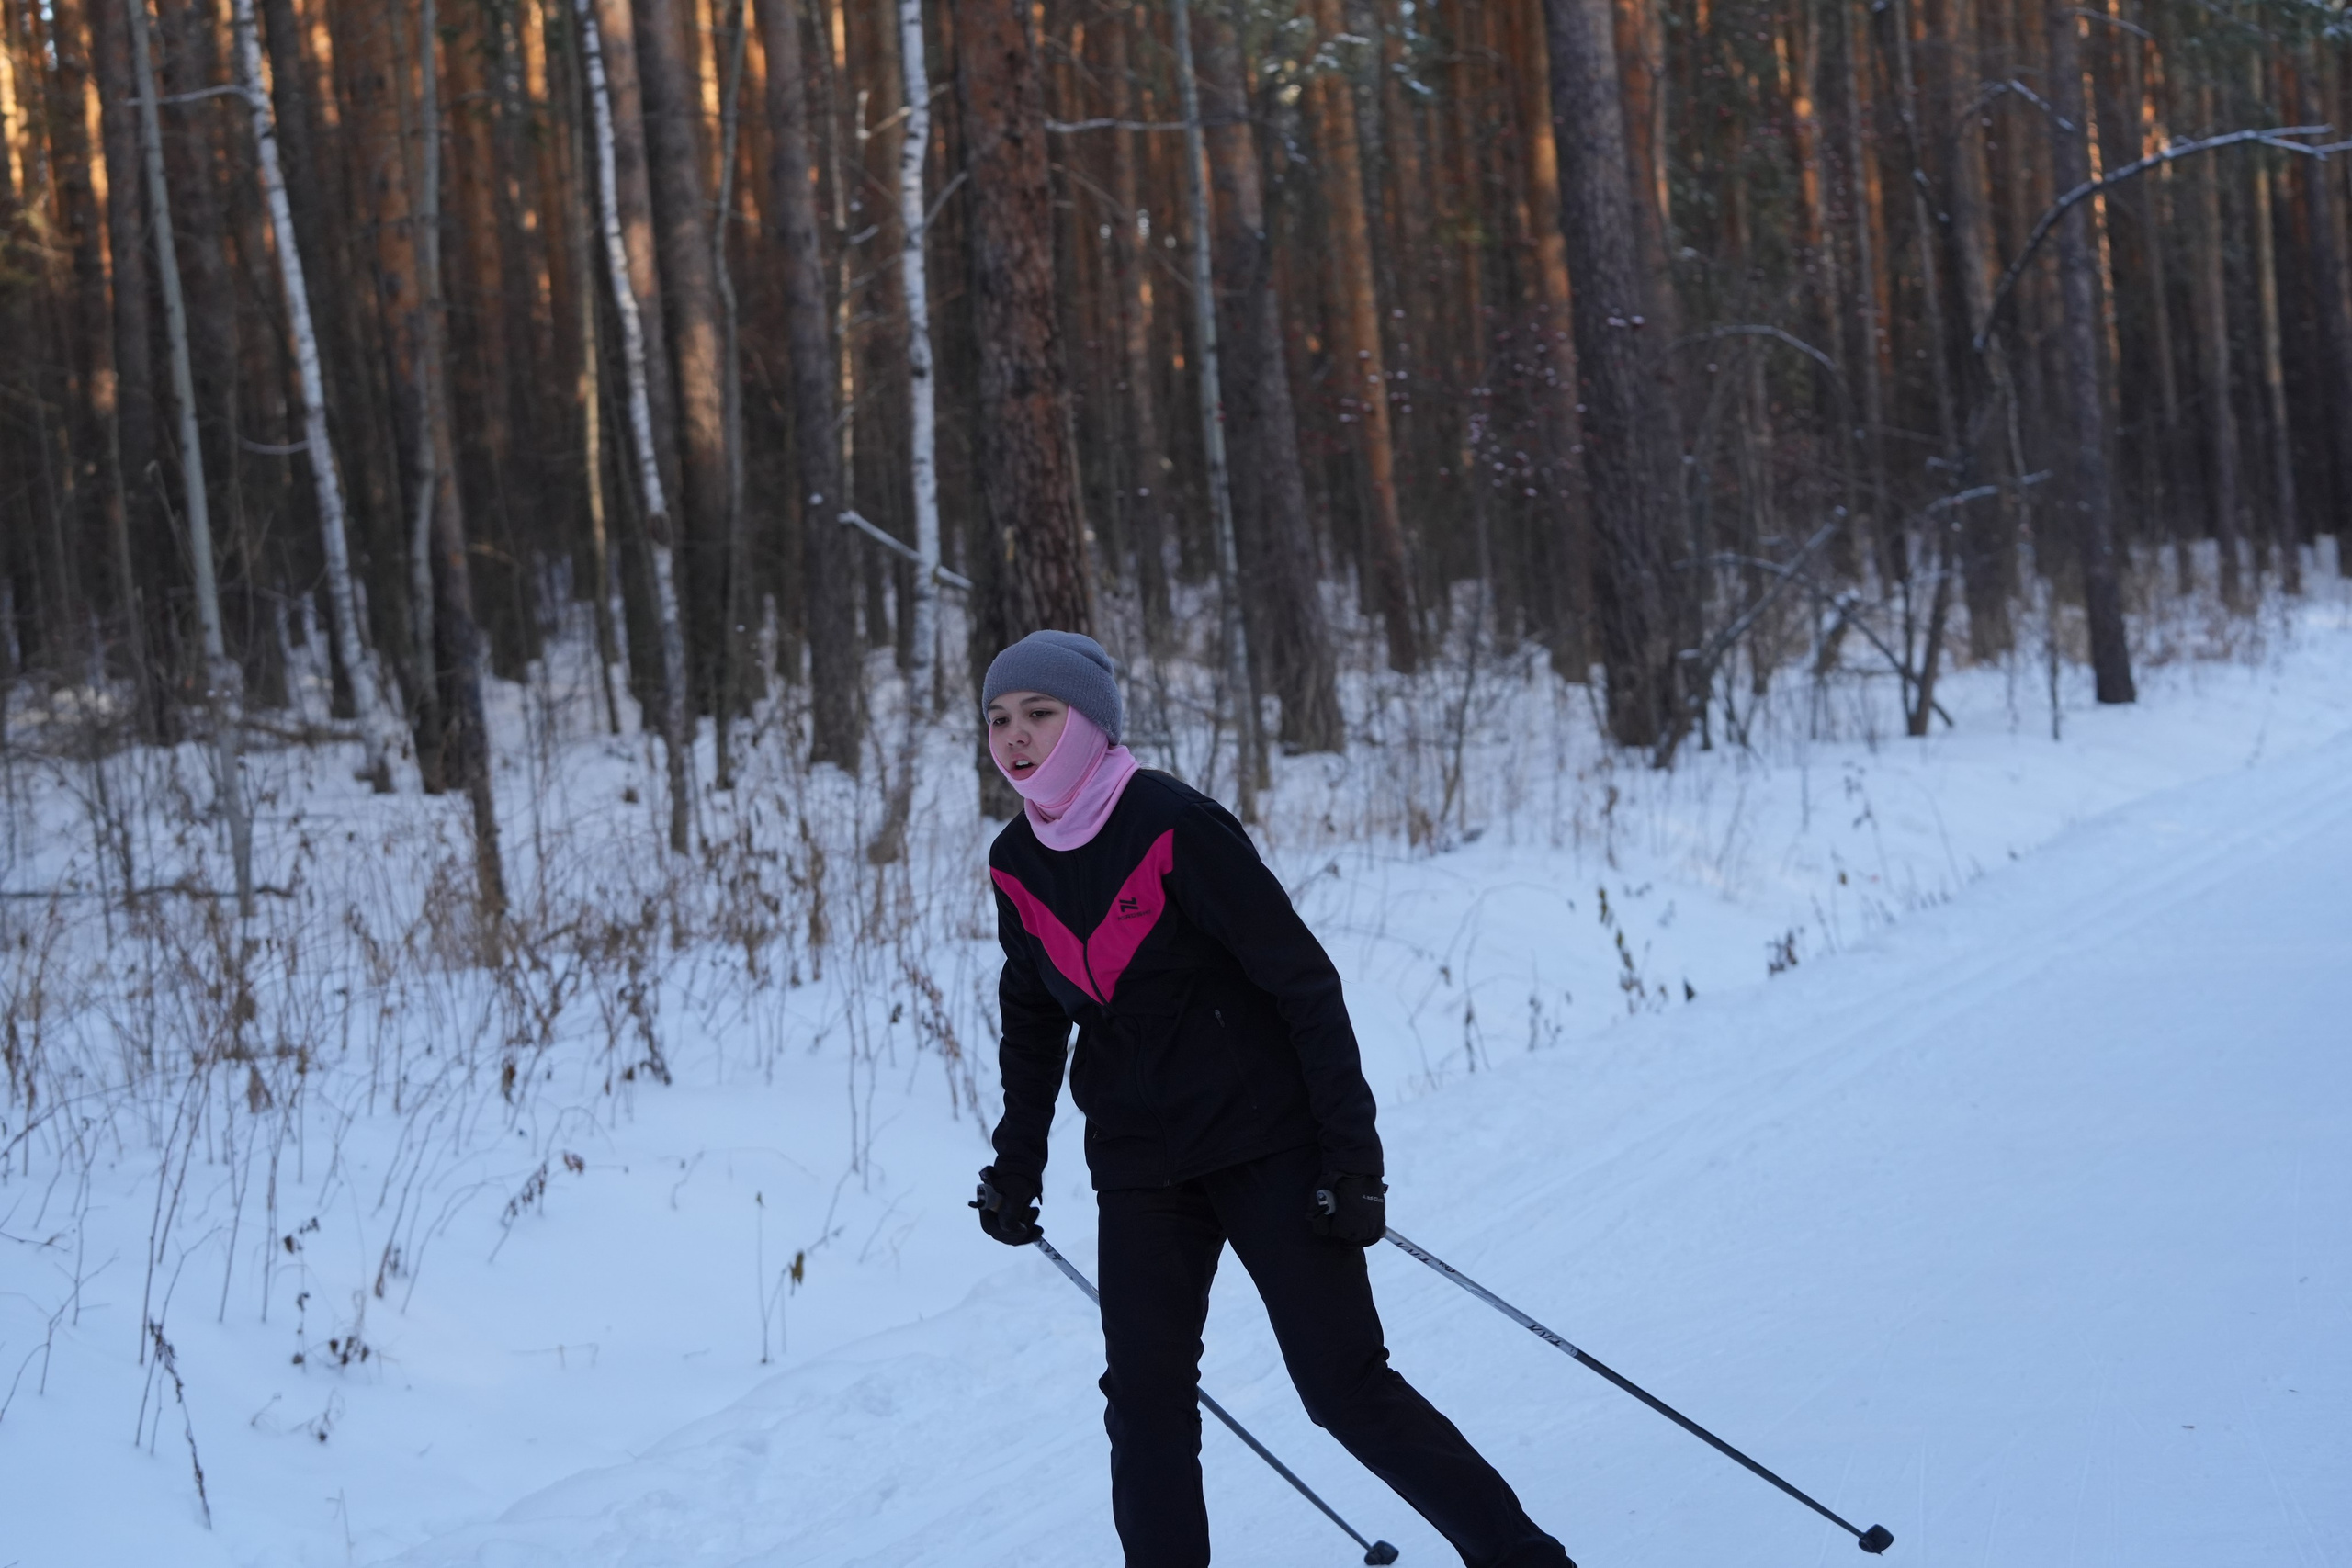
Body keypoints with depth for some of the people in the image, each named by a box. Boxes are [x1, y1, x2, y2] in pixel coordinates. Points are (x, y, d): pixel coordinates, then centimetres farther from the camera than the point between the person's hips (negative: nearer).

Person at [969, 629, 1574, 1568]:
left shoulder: (1173, 827, -17)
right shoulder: (1017, 867, 2)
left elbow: (1303, 983, -15)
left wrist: (1352, 1154, -17)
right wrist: (1018, 1159, 16)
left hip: (1265, 1141, -5)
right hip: (1139, 1166, 5)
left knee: (1346, 1388, -8)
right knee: (1145, 1402, -4)